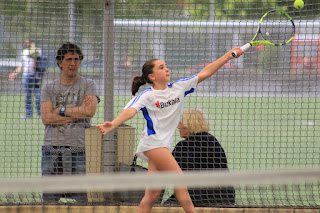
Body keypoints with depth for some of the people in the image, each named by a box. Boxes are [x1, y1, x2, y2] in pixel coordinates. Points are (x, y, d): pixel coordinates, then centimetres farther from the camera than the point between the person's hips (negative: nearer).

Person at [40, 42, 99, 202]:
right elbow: (46, 118, -1)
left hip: (79, 149, -2)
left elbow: (90, 111, -9)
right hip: (51, 147, 2)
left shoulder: (88, 85, 8)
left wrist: (61, 110, -2)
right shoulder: (49, 88, 13)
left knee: (83, 198, -6)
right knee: (49, 198, 2)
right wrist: (77, 113, -4)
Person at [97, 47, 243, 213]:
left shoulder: (179, 87, 10)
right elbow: (130, 111, -22)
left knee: (153, 193, 1)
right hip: (153, 142, -6)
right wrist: (113, 124, -41)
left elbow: (205, 73, 11)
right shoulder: (146, 96, -7)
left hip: (164, 145, 6)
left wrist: (229, 55, 8)